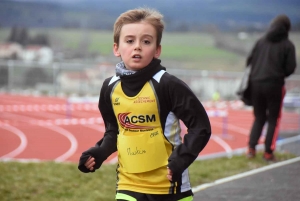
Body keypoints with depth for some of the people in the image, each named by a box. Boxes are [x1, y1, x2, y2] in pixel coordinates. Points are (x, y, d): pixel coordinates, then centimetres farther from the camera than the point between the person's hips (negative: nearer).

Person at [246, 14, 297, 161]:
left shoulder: (261, 41, 4)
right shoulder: (287, 45, -5)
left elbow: (249, 60, 4)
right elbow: (290, 68, -5)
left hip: (256, 83, 3)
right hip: (275, 85, -3)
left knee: (259, 118, 17)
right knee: (273, 120, 7)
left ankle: (251, 148, 7)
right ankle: (268, 152, 3)